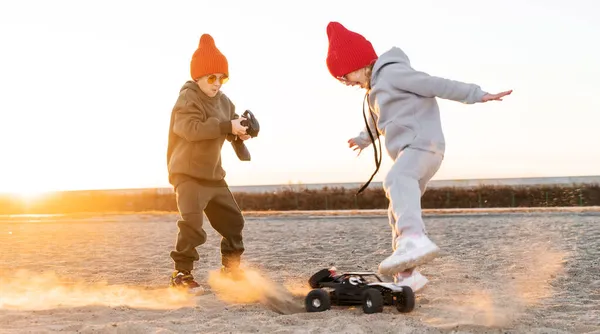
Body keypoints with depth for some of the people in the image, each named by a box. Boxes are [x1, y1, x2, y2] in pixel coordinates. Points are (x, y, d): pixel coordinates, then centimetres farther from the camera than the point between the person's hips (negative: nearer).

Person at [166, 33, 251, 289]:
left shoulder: (223, 101, 10)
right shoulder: (188, 99, -16)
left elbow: (226, 129, 19)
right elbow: (193, 129, -33)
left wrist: (239, 132, -6)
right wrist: (227, 127, -34)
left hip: (214, 175, 9)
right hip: (188, 174, -9)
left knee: (232, 220, 15)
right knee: (192, 224, -21)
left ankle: (231, 268, 30)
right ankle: (181, 273, -10)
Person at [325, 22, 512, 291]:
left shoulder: (393, 72, -7)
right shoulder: (376, 88, 23)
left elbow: (436, 85, -13)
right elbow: (378, 120, 44)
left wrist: (477, 95, -17)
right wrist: (364, 138, 62)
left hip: (422, 145, -10)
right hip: (408, 152, 11)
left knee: (397, 181, -38)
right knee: (398, 215, 13)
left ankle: (415, 241, -62)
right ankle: (406, 276, 22)